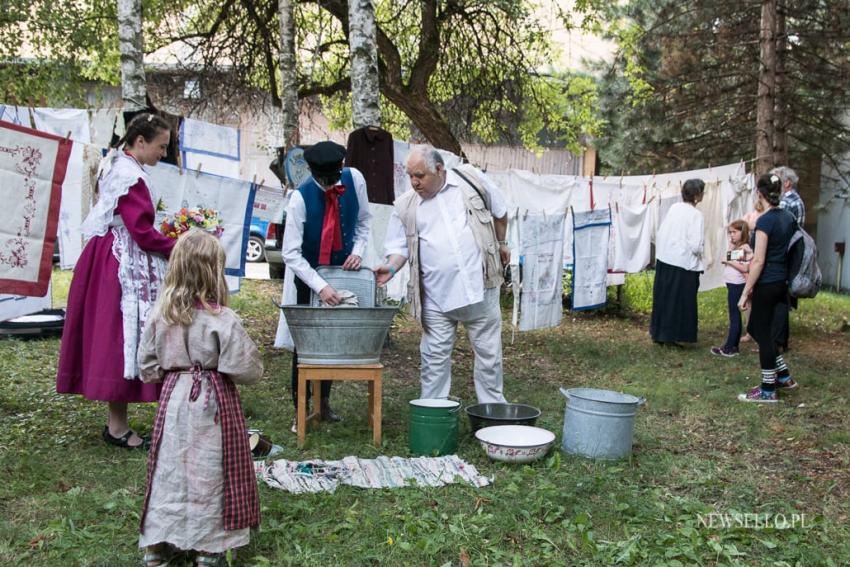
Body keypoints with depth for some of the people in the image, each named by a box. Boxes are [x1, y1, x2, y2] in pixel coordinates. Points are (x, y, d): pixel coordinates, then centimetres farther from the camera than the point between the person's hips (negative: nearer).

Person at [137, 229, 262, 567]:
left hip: (174, 399, 4)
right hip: (212, 403, -4)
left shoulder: (161, 314, -3)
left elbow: (146, 366, 5)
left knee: (169, 469, 13)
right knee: (208, 472, 7)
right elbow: (248, 370, -15)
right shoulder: (222, 320, -17)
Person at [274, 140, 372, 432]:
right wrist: (320, 286, -33)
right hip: (308, 273, -4)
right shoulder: (300, 197, -26)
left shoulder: (354, 179, -15)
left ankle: (324, 402, 26)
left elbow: (363, 221, 3)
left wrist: (358, 250, -12)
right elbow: (290, 253, -26)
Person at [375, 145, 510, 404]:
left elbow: (499, 213, 16)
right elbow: (400, 246, 5)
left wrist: (501, 243, 21)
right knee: (434, 357, 4)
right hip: (437, 297, 0)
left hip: (480, 288, 0)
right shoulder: (405, 206, 3)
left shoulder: (470, 180, 1)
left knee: (489, 352, 10)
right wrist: (392, 266, -14)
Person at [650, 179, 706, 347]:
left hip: (664, 259, 6)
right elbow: (695, 245, -19)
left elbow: (660, 233, 8)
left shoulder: (674, 208, 4)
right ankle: (671, 336, 9)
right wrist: (699, 252, 1)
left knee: (663, 298, 15)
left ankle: (659, 333, 23)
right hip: (683, 263, -6)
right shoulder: (695, 214, -14)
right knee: (679, 300, 5)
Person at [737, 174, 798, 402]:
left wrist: (745, 292, -15)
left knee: (762, 332, 2)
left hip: (766, 284, -8)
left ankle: (768, 390, 9)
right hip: (782, 281, 8)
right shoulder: (788, 217, 7)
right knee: (756, 328, 20)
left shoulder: (765, 221, -17)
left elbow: (759, 261, -19)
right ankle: (784, 376, 26)